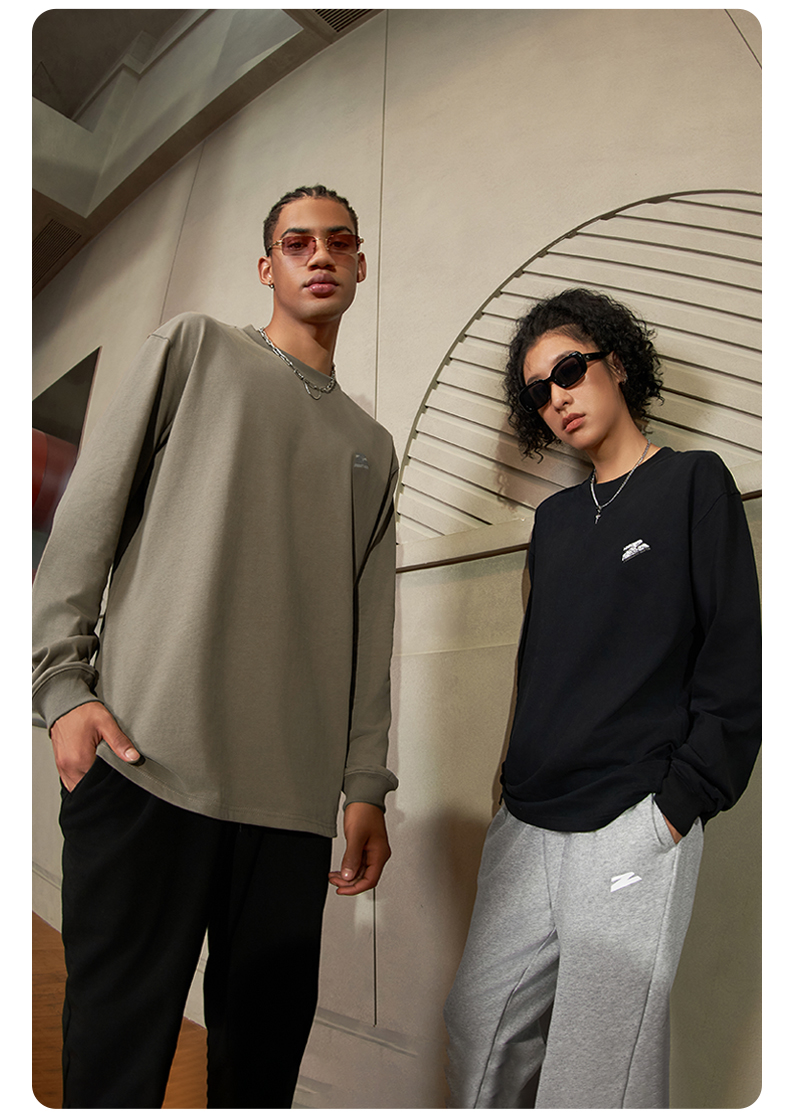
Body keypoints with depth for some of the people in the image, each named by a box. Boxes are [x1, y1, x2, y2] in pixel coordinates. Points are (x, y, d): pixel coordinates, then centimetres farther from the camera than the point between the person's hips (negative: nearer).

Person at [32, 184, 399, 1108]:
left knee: (266, 1047, 10)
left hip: (295, 796, 4)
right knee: (115, 1047, 2)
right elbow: (90, 511, 3)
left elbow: (367, 629, 14)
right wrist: (64, 683, -7)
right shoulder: (195, 348, 12)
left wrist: (366, 784, 8)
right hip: (145, 759, -3)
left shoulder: (370, 445, 21)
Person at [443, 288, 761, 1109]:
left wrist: (680, 804, -12)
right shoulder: (554, 518, 15)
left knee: (594, 1085, 2)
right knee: (478, 1036, 14)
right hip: (525, 828, 6)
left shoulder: (694, 481, 0)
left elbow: (737, 662, -6)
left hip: (632, 830, -5)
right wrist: (517, 779, 11)